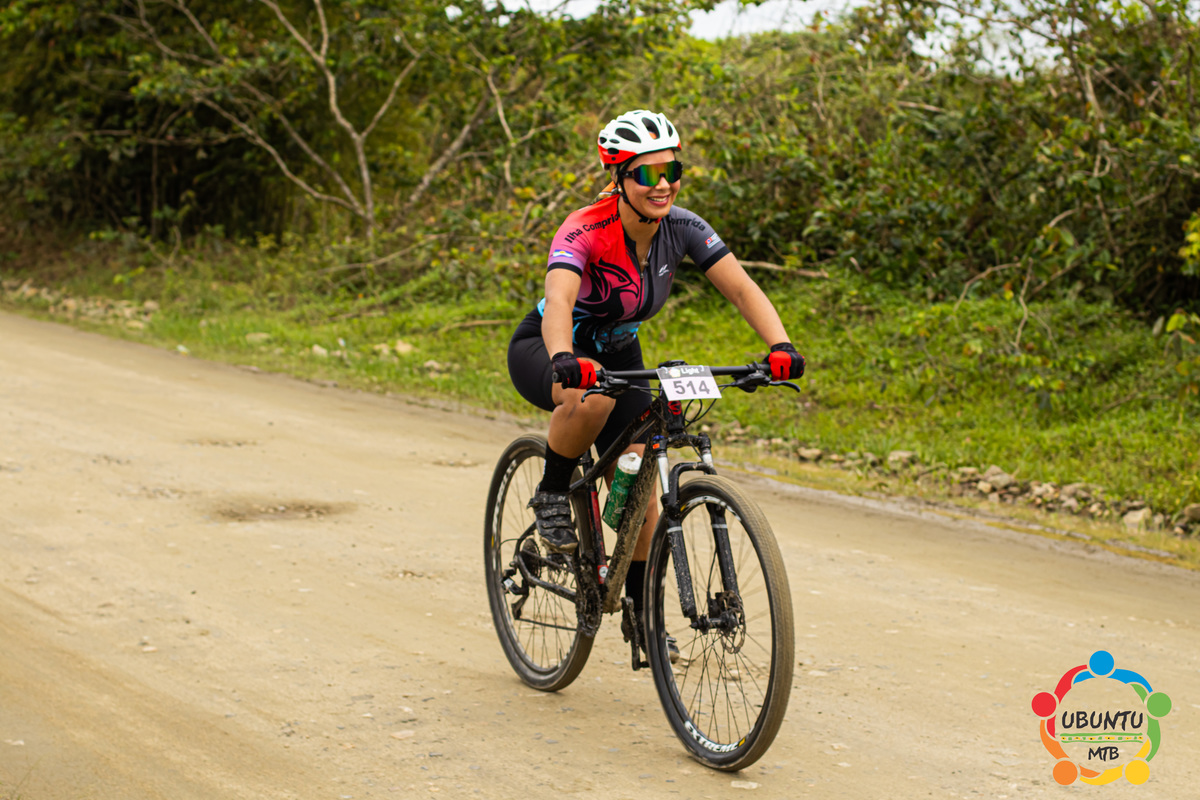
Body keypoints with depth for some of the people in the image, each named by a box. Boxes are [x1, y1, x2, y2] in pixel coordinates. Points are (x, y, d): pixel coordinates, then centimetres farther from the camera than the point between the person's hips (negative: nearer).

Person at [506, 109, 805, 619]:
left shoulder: (682, 228, -17)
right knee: (592, 397, -40)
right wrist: (565, 360, -68)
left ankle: (640, 608, 11)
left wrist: (780, 346, -40)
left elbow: (741, 288, -23)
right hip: (543, 350, -5)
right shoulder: (585, 231, -32)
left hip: (617, 354, 5)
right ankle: (551, 495, -13)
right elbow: (559, 300, -48)